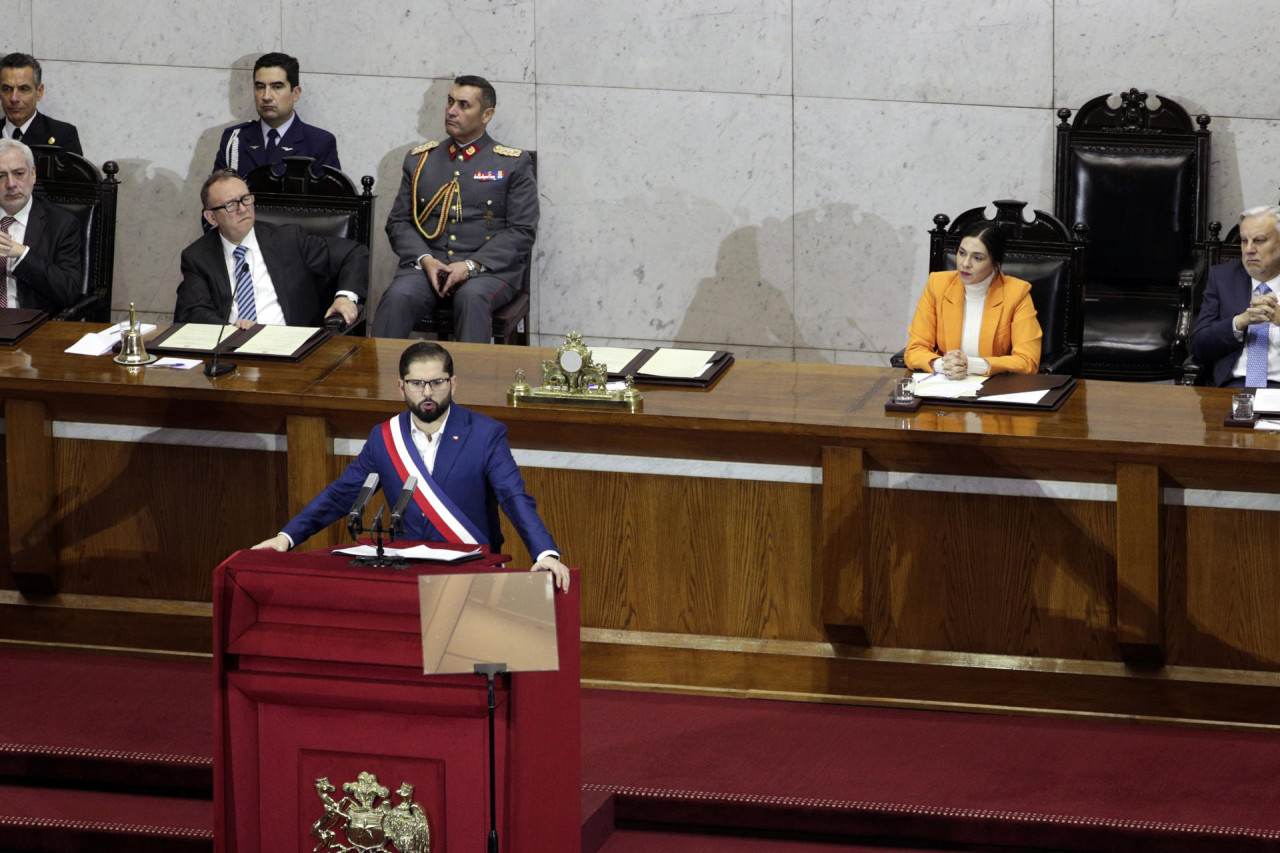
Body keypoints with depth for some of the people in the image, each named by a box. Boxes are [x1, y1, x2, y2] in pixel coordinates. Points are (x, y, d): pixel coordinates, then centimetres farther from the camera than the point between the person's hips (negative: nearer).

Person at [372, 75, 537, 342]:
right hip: (426, 265, 2)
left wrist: (471, 266, -13)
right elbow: (398, 222, 15)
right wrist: (424, 259, -7)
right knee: (397, 298, -30)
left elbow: (522, 231, 1)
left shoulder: (514, 164, 10)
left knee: (473, 298, -37)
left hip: (490, 267, -2)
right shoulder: (419, 160, 20)